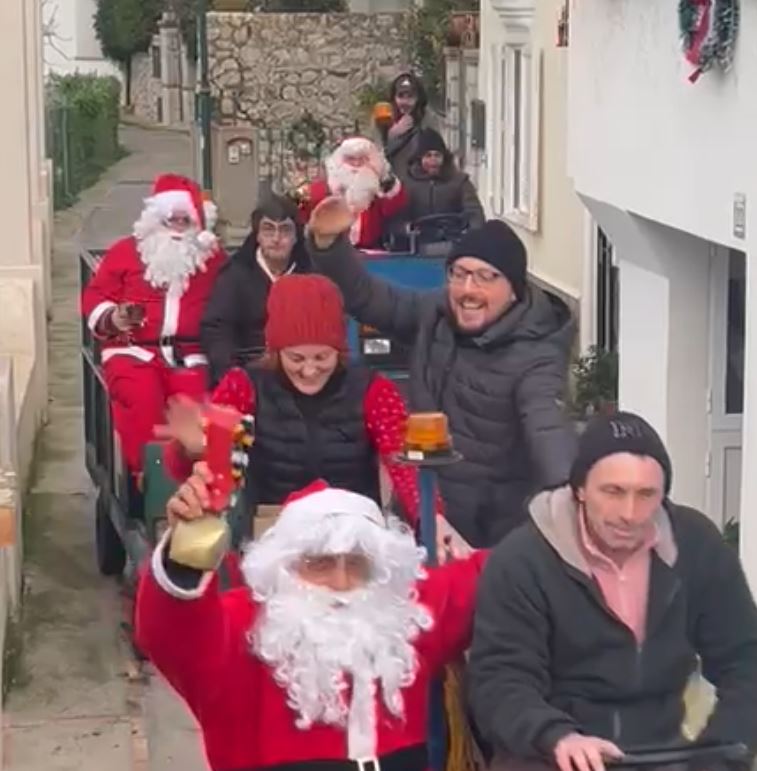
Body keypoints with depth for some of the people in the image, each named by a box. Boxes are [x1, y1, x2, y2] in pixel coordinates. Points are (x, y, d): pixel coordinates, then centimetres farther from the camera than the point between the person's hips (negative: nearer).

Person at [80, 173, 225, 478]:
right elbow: (95, 296, 13)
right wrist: (113, 318, -7)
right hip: (135, 351, 0)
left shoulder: (213, 257, 15)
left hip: (190, 355, 1)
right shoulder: (126, 251, 12)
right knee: (143, 399, -33)